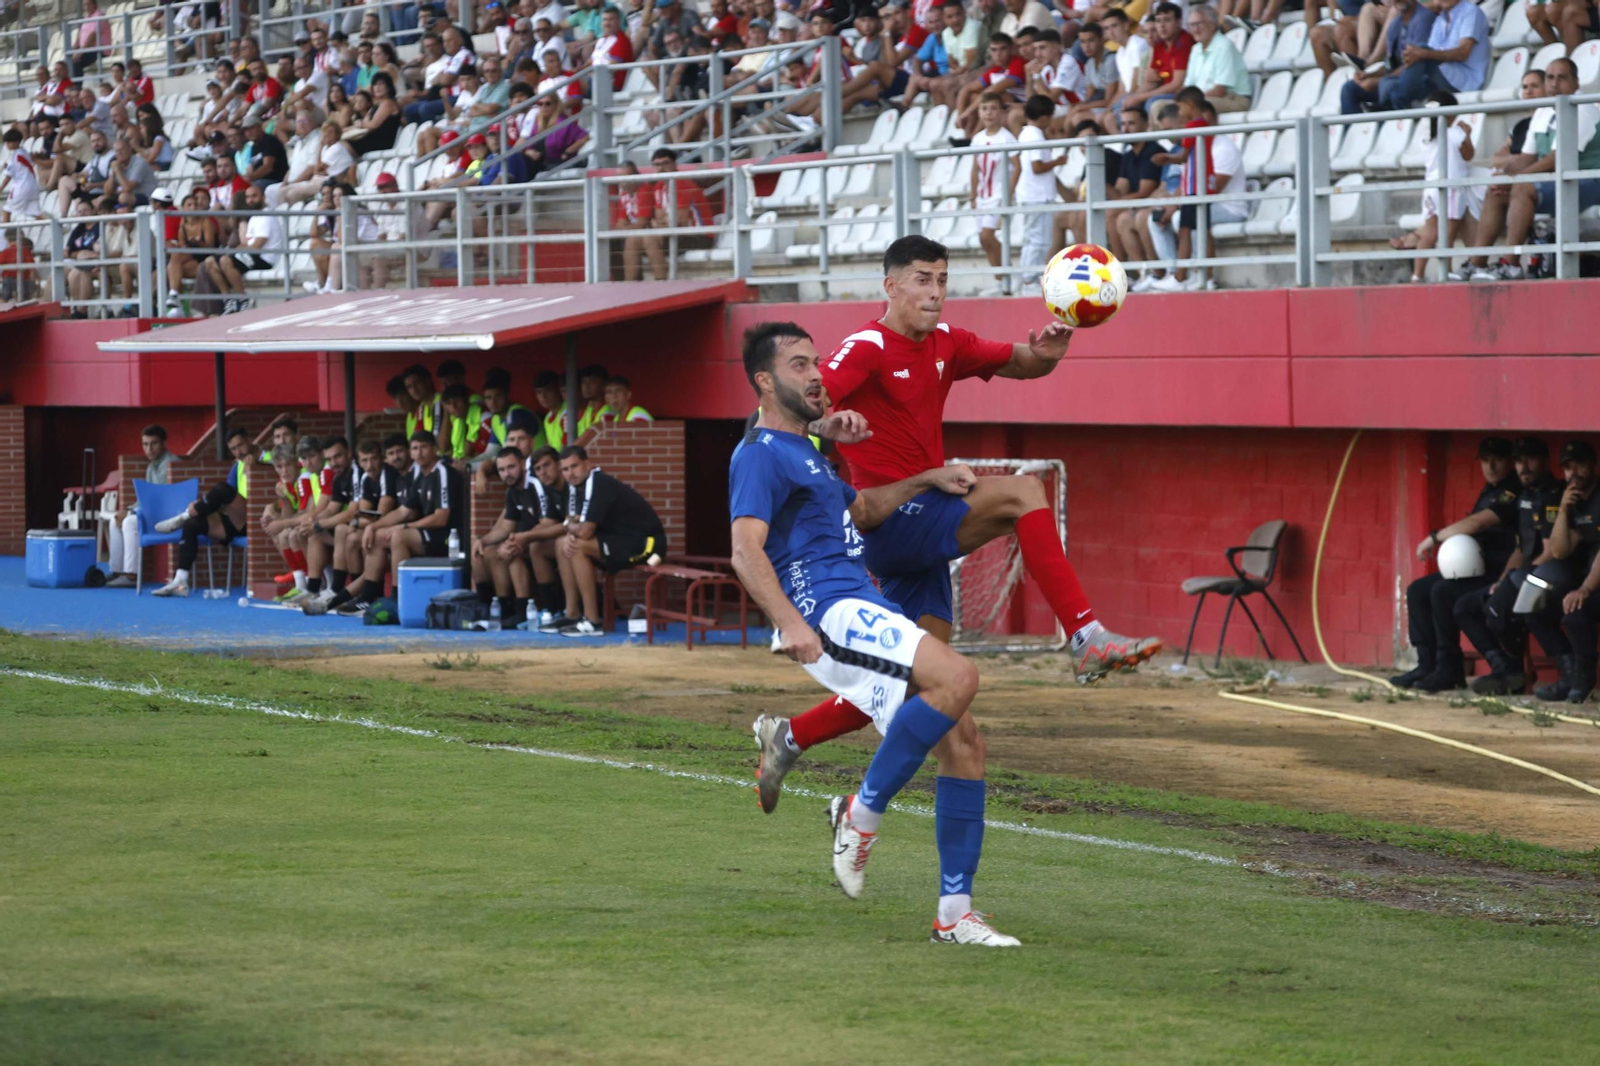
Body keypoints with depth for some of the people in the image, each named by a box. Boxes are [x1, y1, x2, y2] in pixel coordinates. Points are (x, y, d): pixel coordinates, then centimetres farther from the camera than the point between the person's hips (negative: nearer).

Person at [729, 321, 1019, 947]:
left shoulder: (805, 449, 26)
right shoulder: (760, 454, -5)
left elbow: (858, 512, 43)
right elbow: (746, 550, -18)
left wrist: (926, 481, 31)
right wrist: (789, 624, -31)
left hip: (863, 611, 10)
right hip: (828, 613, -10)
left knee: (962, 741, 0)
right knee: (957, 677, -29)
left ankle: (955, 914, 2)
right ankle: (862, 813, -16)